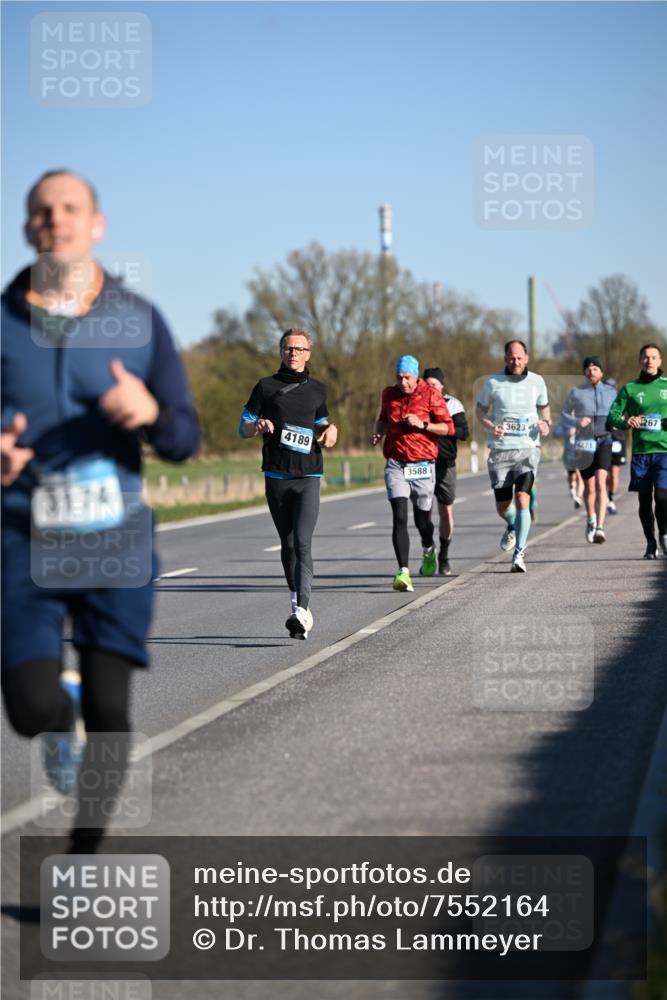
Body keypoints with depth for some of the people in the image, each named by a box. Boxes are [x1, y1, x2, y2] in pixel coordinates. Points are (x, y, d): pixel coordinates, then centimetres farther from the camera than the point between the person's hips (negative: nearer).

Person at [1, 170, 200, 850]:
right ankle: (61, 719, 24)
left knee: (109, 712, -4)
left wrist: (151, 412, -18)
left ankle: (83, 861, 16)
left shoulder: (138, 321, 6)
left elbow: (185, 438, 6)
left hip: (115, 543, 1)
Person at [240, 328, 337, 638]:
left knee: (302, 543, -16)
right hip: (276, 476, 1)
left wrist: (331, 429, 4)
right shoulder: (266, 386, 7)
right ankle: (299, 606, 22)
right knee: (288, 545, 8)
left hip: (309, 477, -1)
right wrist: (258, 425, -14)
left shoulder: (317, 389, 13)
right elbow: (243, 428, 9)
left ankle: (301, 611, -26)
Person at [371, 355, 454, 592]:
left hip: (422, 465, -2)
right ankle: (404, 572, -20)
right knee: (399, 517, -15)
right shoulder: (389, 394, 7)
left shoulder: (431, 395, -5)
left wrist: (422, 424, -20)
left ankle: (428, 550, 47)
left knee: (422, 519, 12)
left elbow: (449, 428, -6)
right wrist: (378, 432, 5)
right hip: (395, 464, 2)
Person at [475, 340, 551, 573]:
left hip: (527, 449, -1)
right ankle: (512, 527, 43)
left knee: (522, 498, -18)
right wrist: (491, 427, -8)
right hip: (500, 450, 1)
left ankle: (519, 554, -15)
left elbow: (544, 406, 21)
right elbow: (480, 410, 12)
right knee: (502, 506, 6)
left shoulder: (536, 382, 4)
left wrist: (546, 424, 0)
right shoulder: (493, 383, 0)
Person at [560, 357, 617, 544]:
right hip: (583, 444, 1)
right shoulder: (575, 393, 4)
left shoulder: (611, 392, 8)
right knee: (589, 488, 11)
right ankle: (591, 519, 40)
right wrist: (577, 422, -13)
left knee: (601, 483, -21)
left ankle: (600, 528, -29)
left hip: (604, 441, -1)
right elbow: (564, 416, 7)